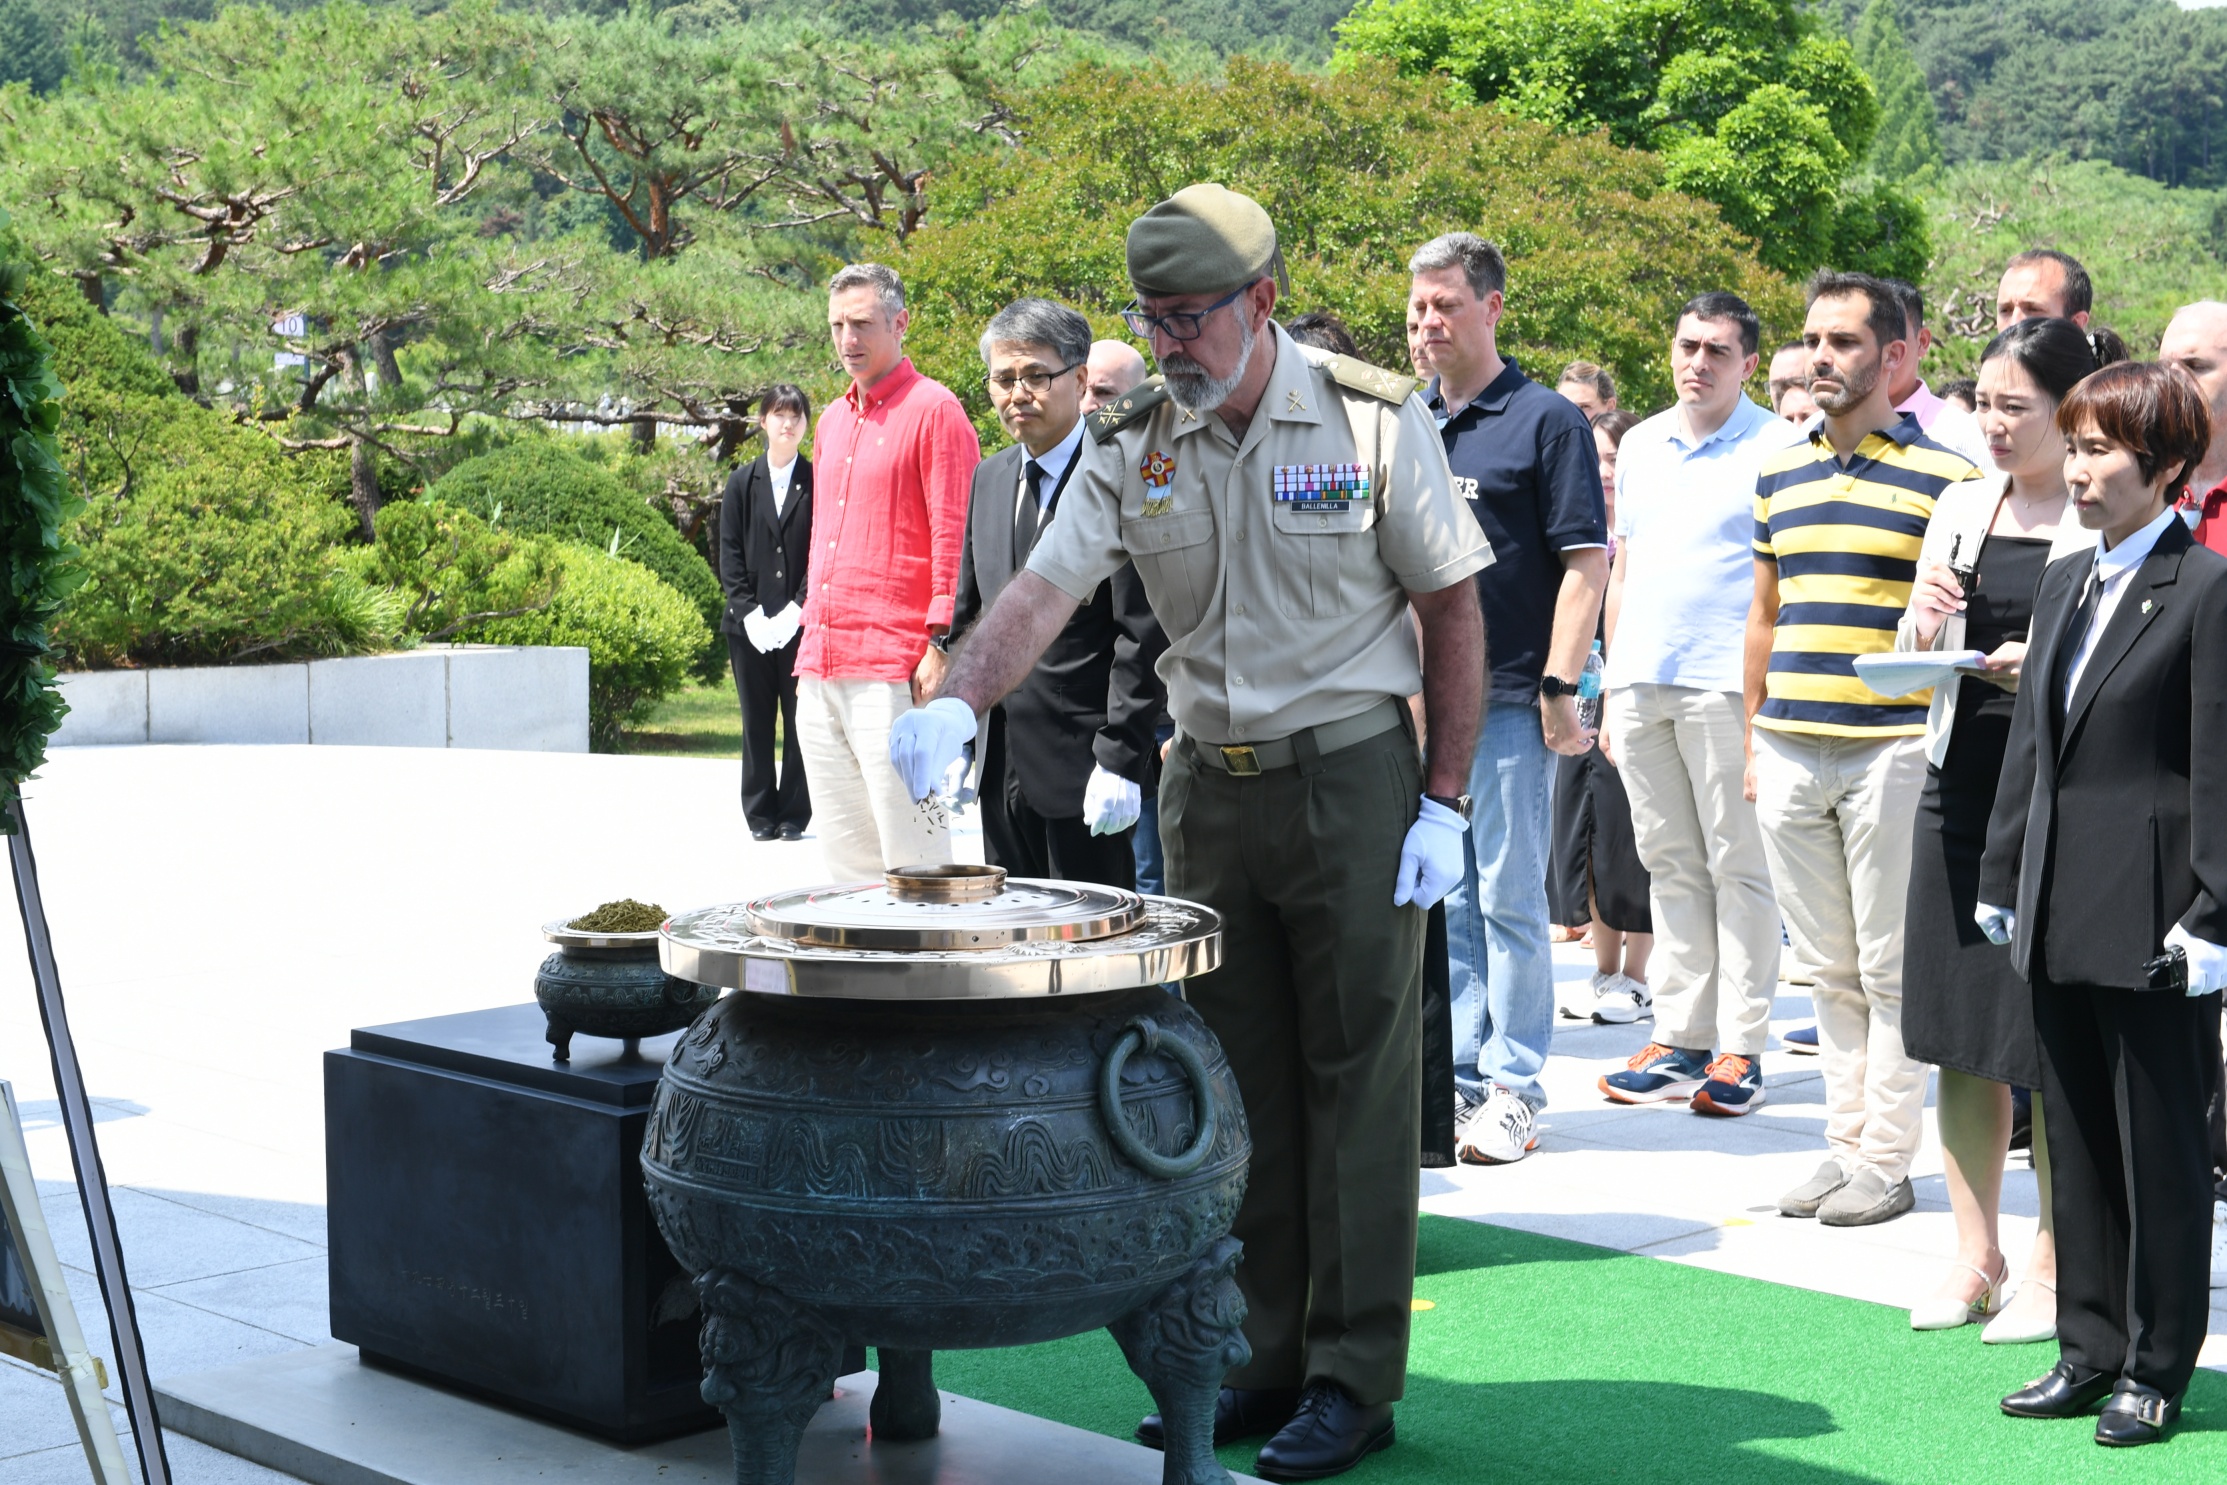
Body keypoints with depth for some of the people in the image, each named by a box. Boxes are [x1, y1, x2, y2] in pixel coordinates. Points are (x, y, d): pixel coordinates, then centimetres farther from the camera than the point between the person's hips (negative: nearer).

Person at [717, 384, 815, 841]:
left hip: (802, 622, -2)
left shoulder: (818, 482, 2)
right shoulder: (742, 483, 9)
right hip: (750, 625, 2)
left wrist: (798, 609, -12)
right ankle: (760, 815, 12)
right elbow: (729, 555, 6)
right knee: (756, 722, 5)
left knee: (801, 721, 0)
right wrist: (748, 611, -6)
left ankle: (794, 814, 7)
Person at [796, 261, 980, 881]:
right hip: (821, 672, 8)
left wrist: (939, 644, -16)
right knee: (846, 857, 10)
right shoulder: (833, 421, 20)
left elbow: (953, 536, -9)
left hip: (892, 670, -8)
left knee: (910, 854, -9)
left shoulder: (934, 410, -4)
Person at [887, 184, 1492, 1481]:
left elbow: (1454, 609, -4)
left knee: (1356, 1079, 0)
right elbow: (1045, 590, -7)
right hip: (1210, 787, 4)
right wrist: (959, 703, -26)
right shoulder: (1134, 446, 2)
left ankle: (1355, 1379, 9)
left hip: (1351, 778, -4)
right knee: (1236, 1080, 9)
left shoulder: (1375, 421, -8)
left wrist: (1446, 802, -8)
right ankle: (1263, 1359, 20)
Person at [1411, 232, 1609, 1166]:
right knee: (1440, 897, 10)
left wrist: (1559, 688, -13)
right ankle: (1455, 1078, 18)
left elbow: (1585, 563, -7)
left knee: (1508, 897, 0)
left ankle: (1513, 1088, 8)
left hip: (1505, 696, -6)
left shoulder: (1546, 421, -4)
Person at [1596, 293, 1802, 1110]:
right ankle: (1679, 1037, 15)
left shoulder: (1777, 447, -2)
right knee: (1670, 865, 9)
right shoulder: (1640, 445, 16)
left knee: (1738, 866, -1)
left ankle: (1741, 1047, 4)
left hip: (1723, 683, -6)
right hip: (1640, 682, 6)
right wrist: (1611, 686, 16)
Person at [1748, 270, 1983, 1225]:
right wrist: (1752, 737, 17)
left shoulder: (1943, 478, -3)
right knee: (1826, 968, 11)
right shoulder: (1778, 473, 13)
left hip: (1891, 749, -5)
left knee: (1890, 967, 1)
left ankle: (1885, 1162, 8)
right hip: (1789, 751, 5)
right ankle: (1843, 1142, 20)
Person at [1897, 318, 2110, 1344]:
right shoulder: (1961, 507, 12)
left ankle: (2053, 1268, 13)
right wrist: (1923, 622, -4)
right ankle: (1975, 1254, 22)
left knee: (2050, 1045, -1)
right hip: (1961, 784, 6)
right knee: (1958, 1032, 10)